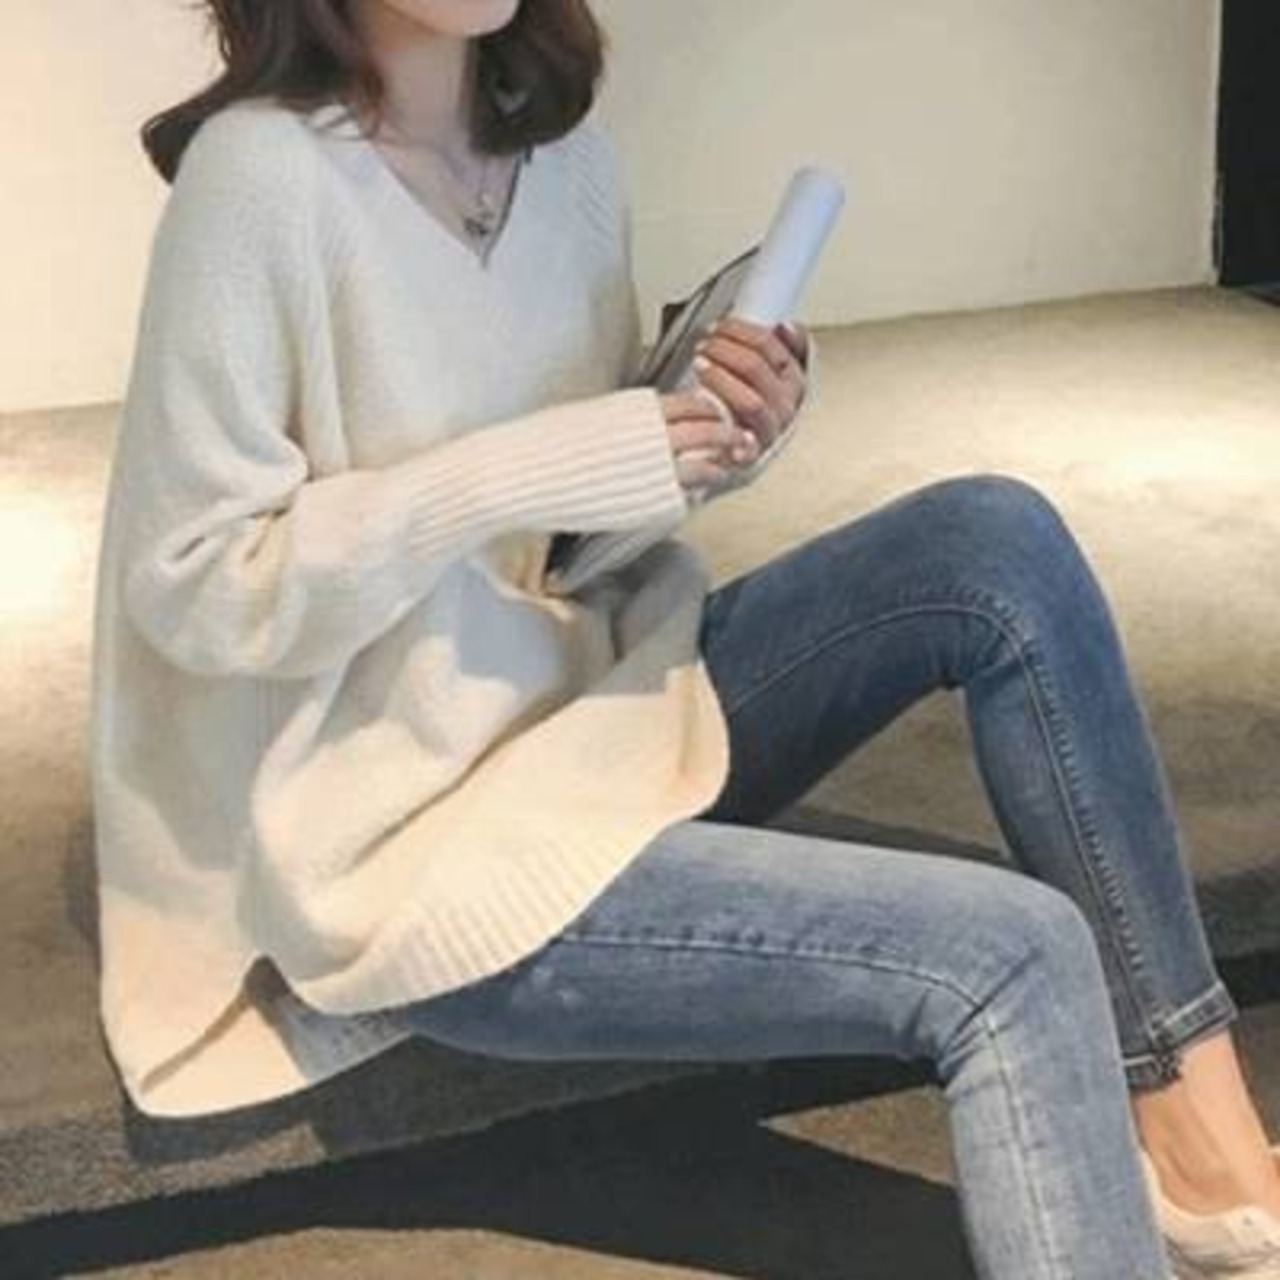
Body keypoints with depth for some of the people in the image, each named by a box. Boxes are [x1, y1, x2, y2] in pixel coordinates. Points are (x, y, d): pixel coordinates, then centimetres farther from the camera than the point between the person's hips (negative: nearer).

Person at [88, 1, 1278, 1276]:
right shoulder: (263, 173, -17)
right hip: (419, 839, -7)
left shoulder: (563, 145, 4)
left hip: (596, 690, 8)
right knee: (1012, 959, -19)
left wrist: (727, 434, -7)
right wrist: (523, 476, -24)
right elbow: (190, 588, -17)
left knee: (997, 543, -11)